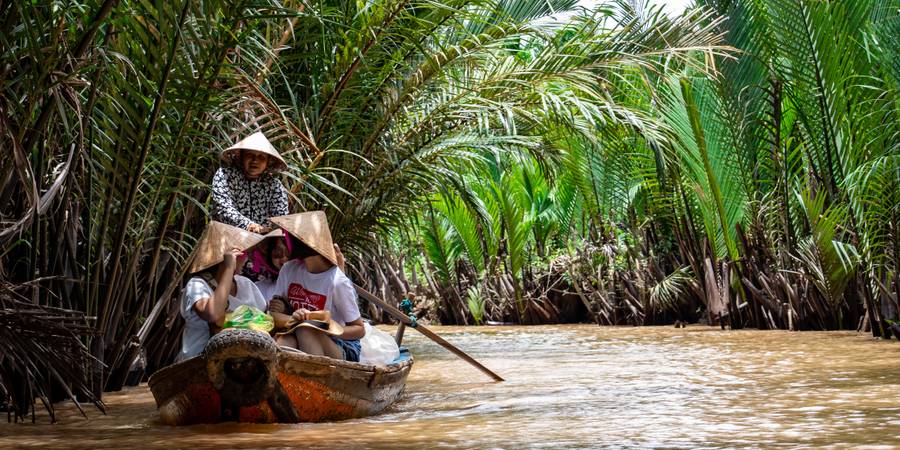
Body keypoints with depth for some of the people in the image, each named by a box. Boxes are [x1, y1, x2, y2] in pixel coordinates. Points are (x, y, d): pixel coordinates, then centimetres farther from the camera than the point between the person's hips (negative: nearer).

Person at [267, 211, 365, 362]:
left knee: (305, 329, -32)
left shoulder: (337, 282, -17)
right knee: (283, 340, -28)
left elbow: (359, 329, -9)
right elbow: (274, 315, -2)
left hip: (342, 350, -4)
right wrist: (290, 320, -25)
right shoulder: (289, 270, 0)